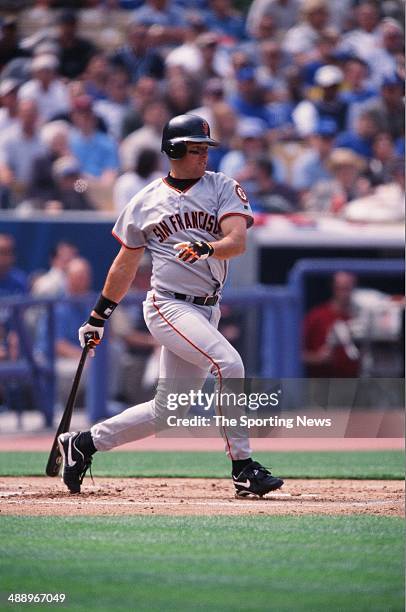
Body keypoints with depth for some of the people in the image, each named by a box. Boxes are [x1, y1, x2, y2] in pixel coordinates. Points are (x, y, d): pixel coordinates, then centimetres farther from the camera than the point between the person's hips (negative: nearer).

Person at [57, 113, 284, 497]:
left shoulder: (223, 188, 7)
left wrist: (205, 248, -30)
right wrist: (98, 317, 20)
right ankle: (243, 469, -23)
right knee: (228, 363, -26)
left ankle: (83, 444, 23)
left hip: (207, 311, 3)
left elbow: (238, 241, -9)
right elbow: (126, 264, 17)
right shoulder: (145, 202, 7)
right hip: (168, 305, -3)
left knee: (166, 413, 6)